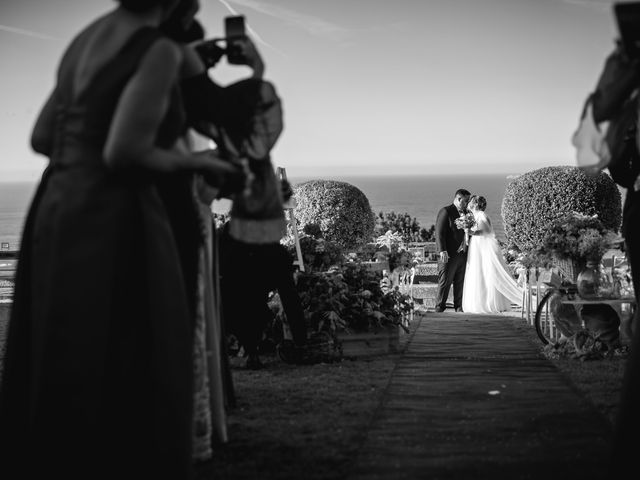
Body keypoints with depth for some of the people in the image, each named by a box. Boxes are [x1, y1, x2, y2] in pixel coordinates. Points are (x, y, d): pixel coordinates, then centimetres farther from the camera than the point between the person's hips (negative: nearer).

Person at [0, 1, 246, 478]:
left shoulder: (84, 40, 13)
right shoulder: (160, 51, -12)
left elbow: (42, 137, 16)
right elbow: (122, 153, -20)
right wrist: (188, 161, -4)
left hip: (59, 214, 8)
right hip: (112, 225, -8)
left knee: (64, 378, 17)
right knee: (125, 384, 2)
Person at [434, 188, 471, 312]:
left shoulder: (466, 213, 16)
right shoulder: (445, 211, -6)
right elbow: (439, 232, -12)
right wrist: (442, 250, -20)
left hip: (463, 254, 7)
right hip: (448, 255, -6)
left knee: (461, 282, 8)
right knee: (445, 281, -3)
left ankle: (459, 306, 14)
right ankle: (440, 306, 5)